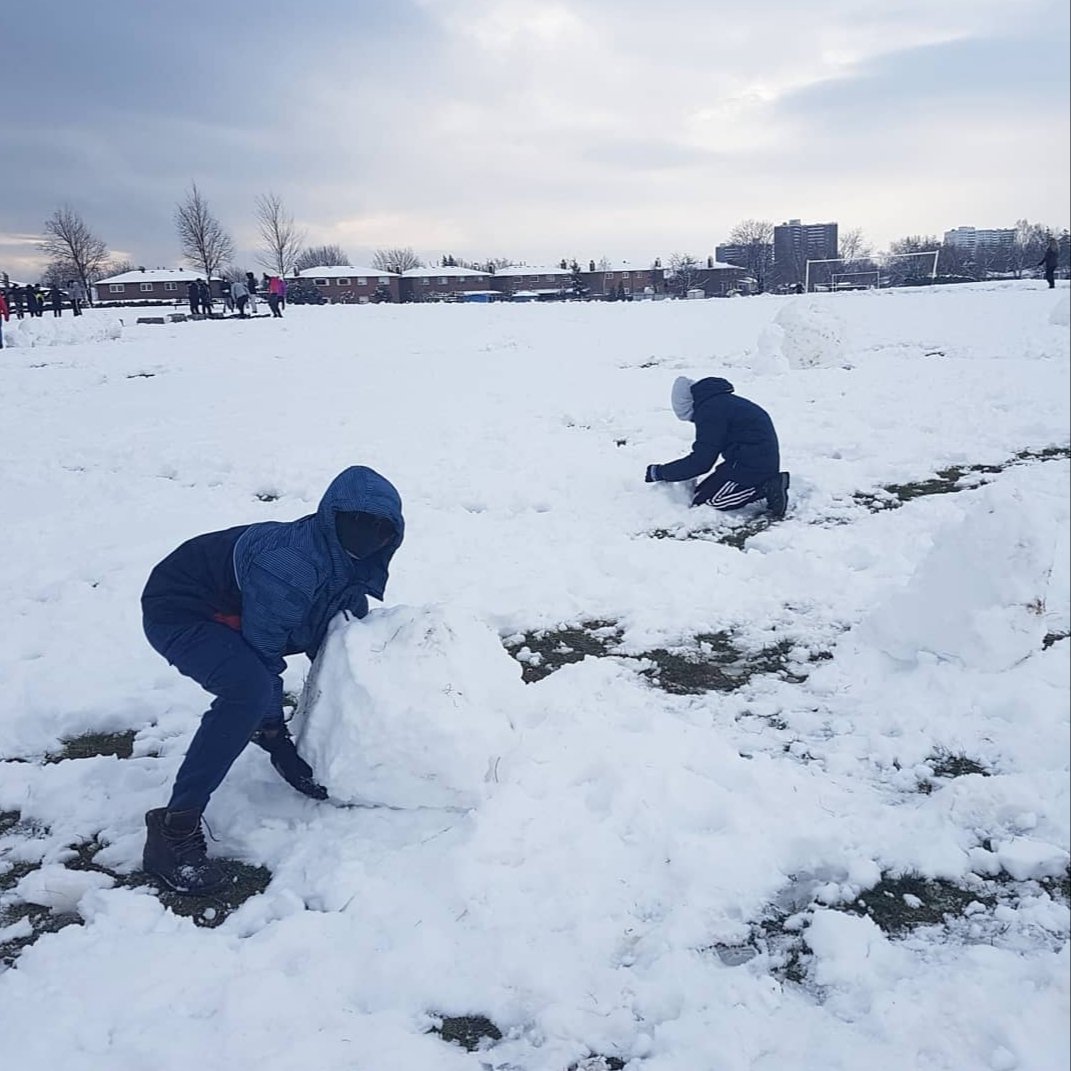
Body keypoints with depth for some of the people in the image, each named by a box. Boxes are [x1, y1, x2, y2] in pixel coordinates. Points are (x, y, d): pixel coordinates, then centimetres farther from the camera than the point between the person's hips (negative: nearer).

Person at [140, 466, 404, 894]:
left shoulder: (344, 562, -7)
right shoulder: (290, 566, -34)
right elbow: (260, 653, -28)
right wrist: (274, 738, -17)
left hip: (231, 613, 10)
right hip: (177, 613, -9)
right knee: (249, 689, -33)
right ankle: (173, 831, -26)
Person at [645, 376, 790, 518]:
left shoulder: (710, 410, -16)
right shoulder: (721, 400, 16)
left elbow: (700, 462, -16)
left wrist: (660, 472, -7)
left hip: (751, 465, -10)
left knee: (702, 499, -5)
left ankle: (767, 488, -11)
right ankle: (767, 483, 6)